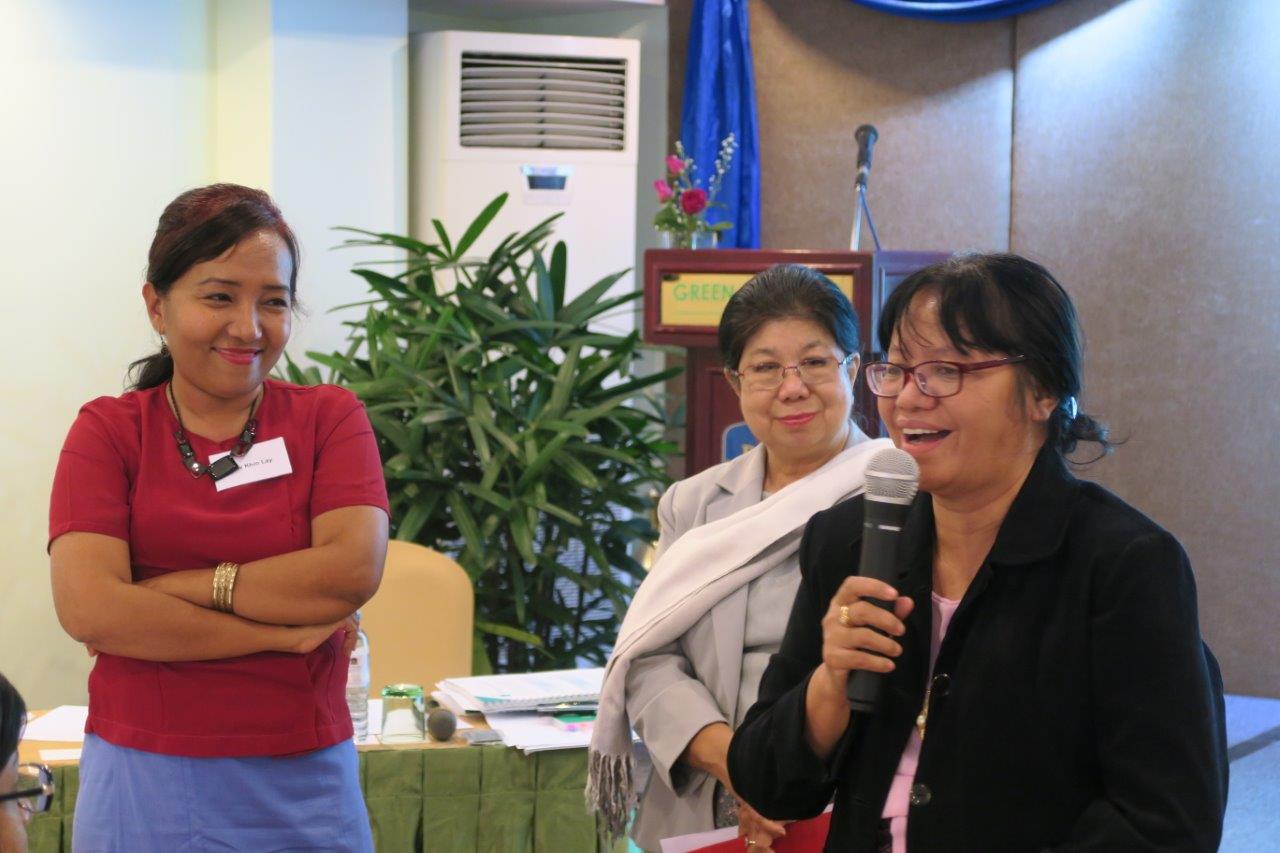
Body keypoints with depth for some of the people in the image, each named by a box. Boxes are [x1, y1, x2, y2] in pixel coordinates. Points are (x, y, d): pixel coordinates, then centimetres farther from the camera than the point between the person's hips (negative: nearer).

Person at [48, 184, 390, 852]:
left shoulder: (329, 418, 3)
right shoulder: (108, 432, 0)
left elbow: (353, 571, -13)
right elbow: (87, 609, -14)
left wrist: (175, 587, -13)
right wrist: (284, 633, -13)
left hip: (303, 782, 1)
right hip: (145, 787, -1)